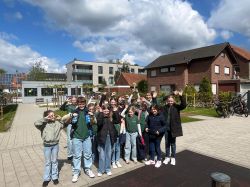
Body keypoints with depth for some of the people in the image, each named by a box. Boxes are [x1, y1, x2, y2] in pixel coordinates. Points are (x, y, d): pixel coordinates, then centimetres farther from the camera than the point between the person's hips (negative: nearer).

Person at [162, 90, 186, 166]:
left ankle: (173, 158, 28)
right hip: (166, 128, 2)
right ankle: (167, 157, 29)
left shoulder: (176, 107, -6)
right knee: (167, 143, 13)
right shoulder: (165, 107, 0)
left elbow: (184, 105, -22)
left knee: (173, 143, 11)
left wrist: (181, 96, -32)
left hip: (173, 128, -2)